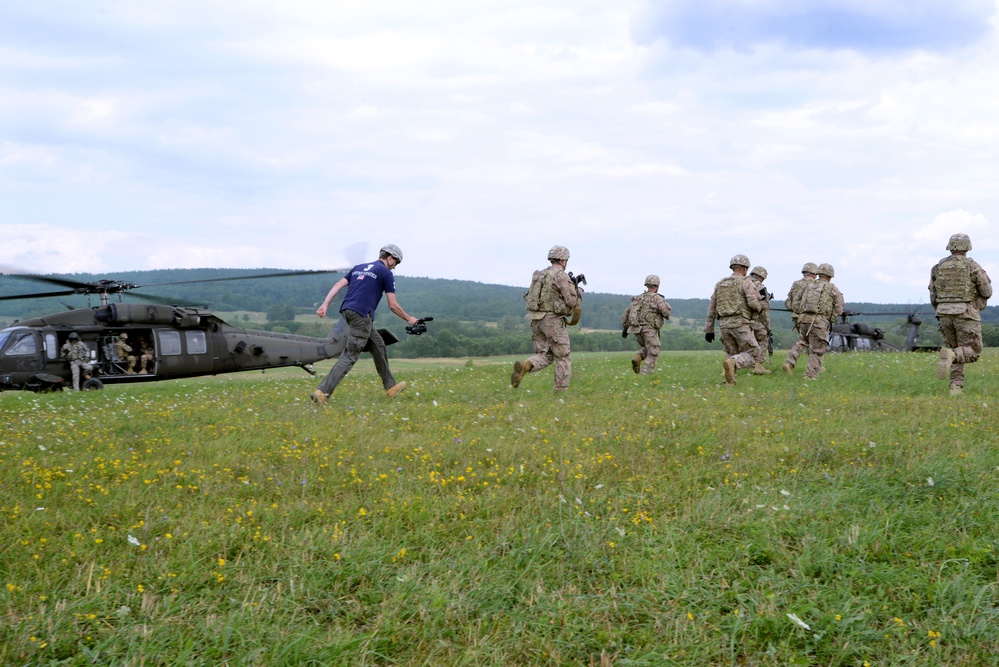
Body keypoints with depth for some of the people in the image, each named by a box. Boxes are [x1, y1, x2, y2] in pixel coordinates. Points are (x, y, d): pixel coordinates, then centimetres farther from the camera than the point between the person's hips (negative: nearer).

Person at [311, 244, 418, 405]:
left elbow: (338, 285, 11)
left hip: (347, 311, 8)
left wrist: (325, 304, 4)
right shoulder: (386, 273, 3)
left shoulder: (359, 268, 23)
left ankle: (390, 387, 28)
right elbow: (392, 305, 2)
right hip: (361, 315, -8)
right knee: (350, 356, -8)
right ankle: (322, 392, -17)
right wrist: (409, 319, 16)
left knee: (378, 346, 20)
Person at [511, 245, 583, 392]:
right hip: (552, 320, -7)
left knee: (544, 356, 11)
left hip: (536, 319, 7)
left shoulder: (539, 275, 15)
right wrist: (579, 291, 10)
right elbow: (572, 301, -13)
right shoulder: (561, 275, -10)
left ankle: (525, 366, -18)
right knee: (563, 359, 5)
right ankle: (561, 391, 3)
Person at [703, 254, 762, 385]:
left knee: (733, 355, 18)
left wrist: (709, 329, 17)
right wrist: (758, 308, 10)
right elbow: (753, 303, -15)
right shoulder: (745, 282, -2)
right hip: (740, 323, -6)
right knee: (752, 355, -1)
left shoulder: (720, 284, 16)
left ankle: (730, 382, 2)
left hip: (724, 324, 6)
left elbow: (712, 308, 15)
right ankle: (732, 364, -28)